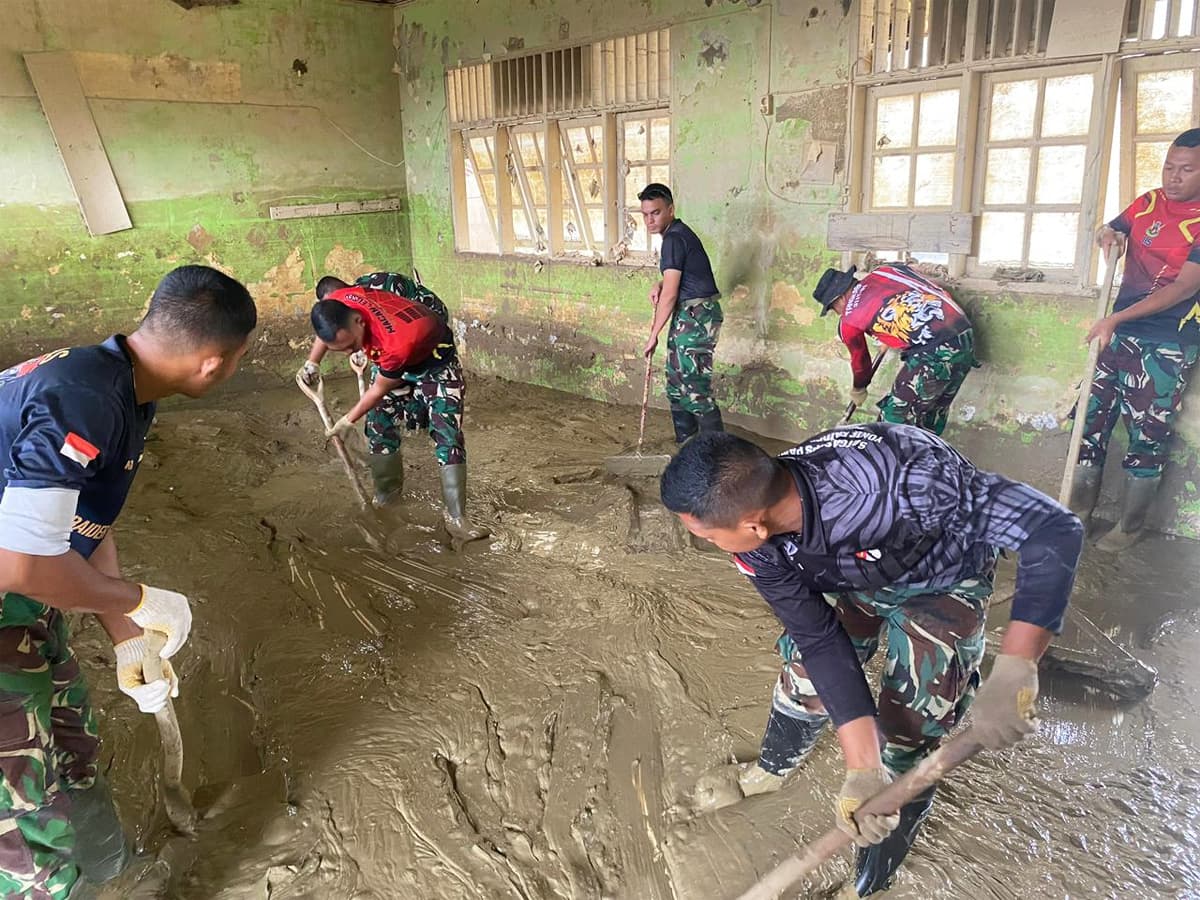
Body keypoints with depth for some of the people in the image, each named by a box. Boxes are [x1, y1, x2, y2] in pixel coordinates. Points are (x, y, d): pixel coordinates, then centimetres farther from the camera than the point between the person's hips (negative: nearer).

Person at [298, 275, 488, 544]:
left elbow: (379, 389, -24)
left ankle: (456, 518, -10)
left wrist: (348, 420, -10)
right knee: (379, 427, 5)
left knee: (448, 438, -13)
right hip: (389, 362, 6)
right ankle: (384, 495, 25)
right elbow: (327, 330, 2)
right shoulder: (339, 301, -28)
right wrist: (312, 363, 0)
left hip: (435, 362, -6)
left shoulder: (398, 343, -45)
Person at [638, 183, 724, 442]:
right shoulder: (679, 232, 15)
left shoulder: (674, 239, -16)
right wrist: (661, 285, 9)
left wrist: (653, 336, -13)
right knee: (677, 384, 14)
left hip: (696, 316, -10)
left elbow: (669, 295, -19)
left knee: (694, 387, -11)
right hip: (690, 315, 10)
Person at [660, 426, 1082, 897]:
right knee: (805, 684, 3)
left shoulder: (898, 481, -45)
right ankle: (768, 773, 38)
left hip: (940, 583, -3)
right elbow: (822, 642, -23)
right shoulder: (759, 546, -27)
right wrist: (862, 768, -30)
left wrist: (1012, 673, -48)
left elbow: (1053, 530, -40)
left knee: (906, 741, -6)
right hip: (851, 578, 4)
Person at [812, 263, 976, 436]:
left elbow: (860, 361, 22)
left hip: (933, 353, -7)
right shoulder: (882, 271, 18)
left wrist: (858, 390, 44)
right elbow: (941, 293, 25)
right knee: (934, 416, 23)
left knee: (895, 418, 7)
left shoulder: (848, 322, 5)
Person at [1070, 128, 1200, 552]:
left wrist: (1116, 318, -27)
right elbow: (1114, 230, 25)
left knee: (1148, 437, 1)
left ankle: (1130, 526, 15)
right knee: (1091, 419, 7)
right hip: (1119, 334, 6)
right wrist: (1108, 235, -1)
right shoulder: (1148, 202, 8)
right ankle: (1078, 511, 19)